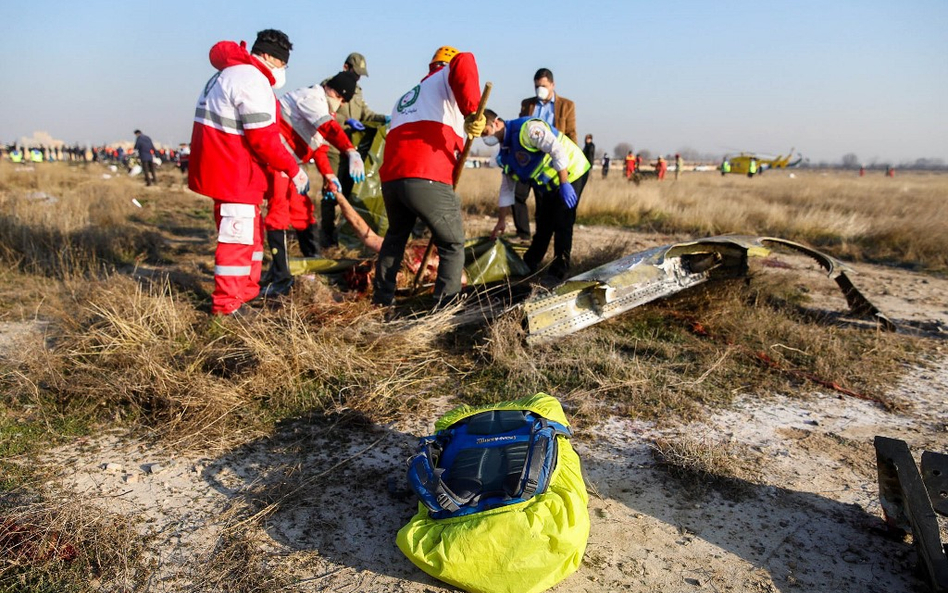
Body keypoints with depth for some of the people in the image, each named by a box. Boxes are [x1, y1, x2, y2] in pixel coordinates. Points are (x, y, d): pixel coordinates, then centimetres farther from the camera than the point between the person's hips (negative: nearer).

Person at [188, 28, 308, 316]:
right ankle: (227, 305, 2)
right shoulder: (253, 81, -16)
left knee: (251, 233, 19)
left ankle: (247, 292, 30)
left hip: (221, 170, 11)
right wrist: (293, 170, -13)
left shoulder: (228, 74, 19)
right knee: (238, 238, -5)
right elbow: (263, 139, -21)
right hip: (234, 174, -11)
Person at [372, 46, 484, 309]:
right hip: (428, 181, -7)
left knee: (396, 236, 30)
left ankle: (382, 297, 37)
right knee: (453, 245, 9)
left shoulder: (405, 98, 33)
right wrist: (472, 111, -19)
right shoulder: (445, 79, 12)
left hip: (390, 178, 7)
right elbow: (463, 63, -12)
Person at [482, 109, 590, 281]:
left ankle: (559, 270, 0)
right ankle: (529, 265, 26)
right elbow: (507, 188, 9)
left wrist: (564, 184, -32)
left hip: (571, 173, -8)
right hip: (549, 184, 8)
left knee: (562, 223, -10)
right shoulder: (505, 153, 2)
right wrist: (502, 220, 9)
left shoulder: (527, 128, -25)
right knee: (543, 224, 14)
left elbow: (557, 150, -31)